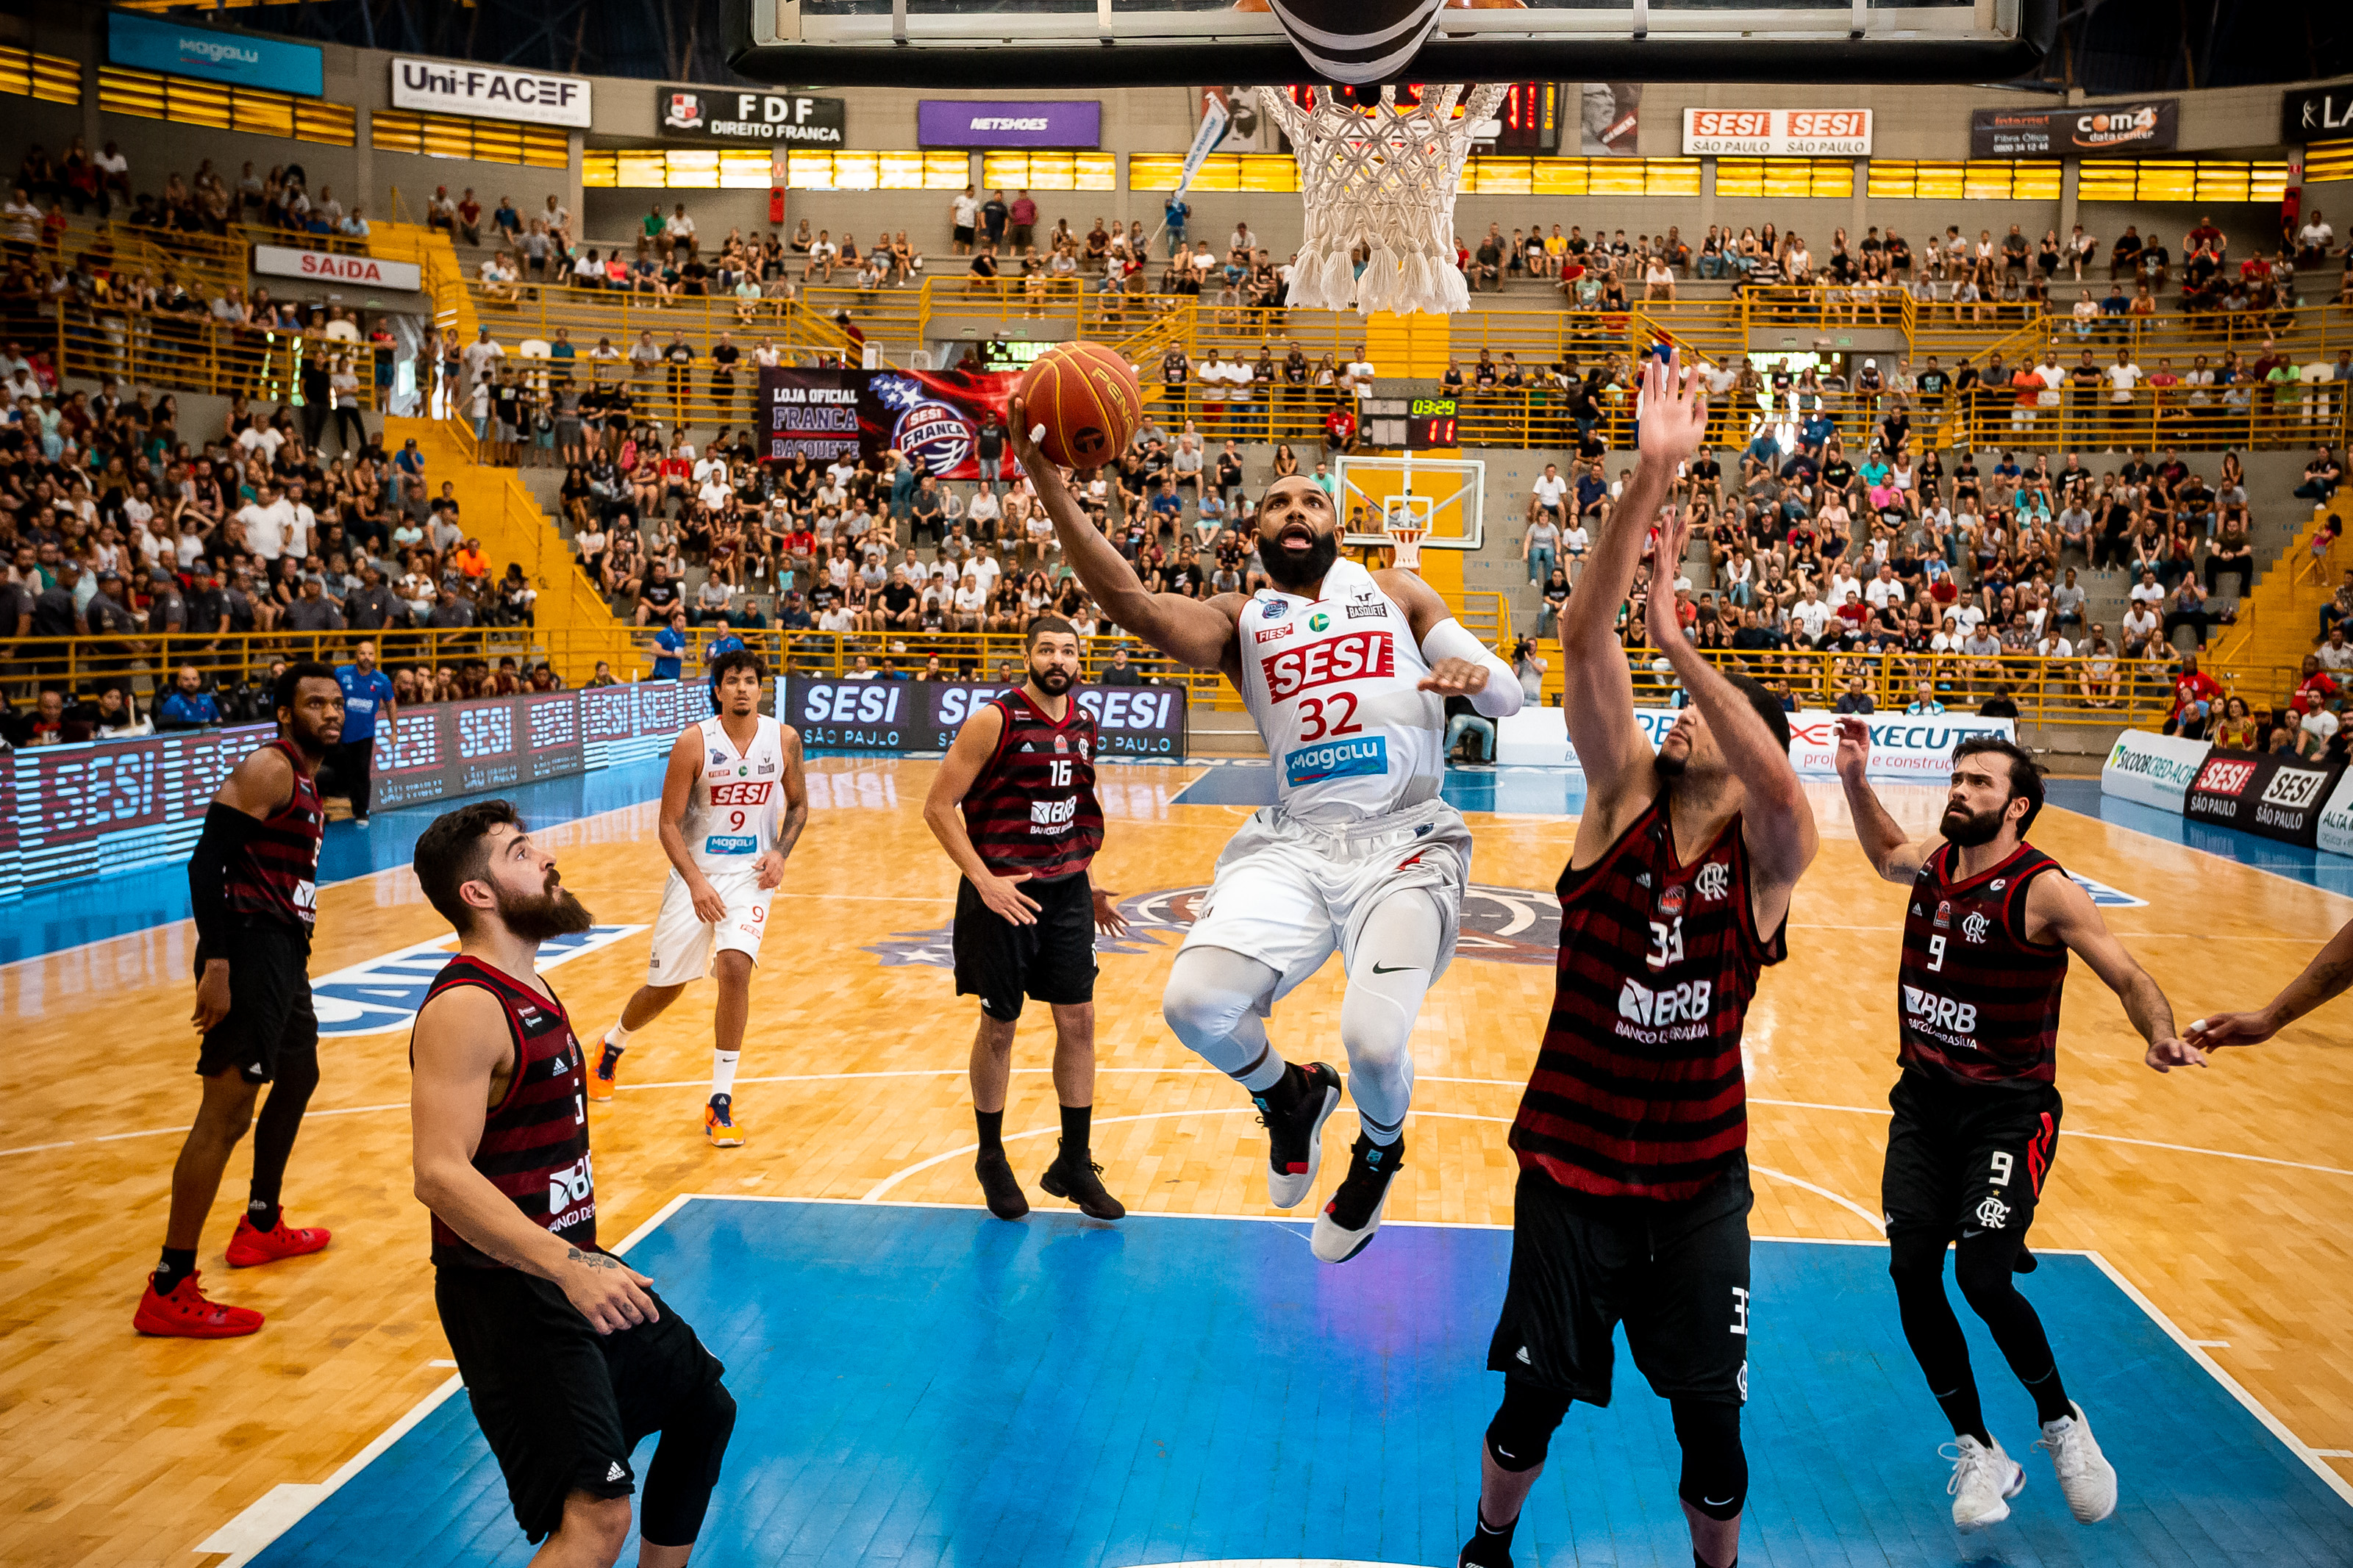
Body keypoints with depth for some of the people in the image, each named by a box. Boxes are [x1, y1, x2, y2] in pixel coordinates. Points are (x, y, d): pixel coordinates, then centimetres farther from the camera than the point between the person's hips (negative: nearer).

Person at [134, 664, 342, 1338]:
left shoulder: (305, 781, 18)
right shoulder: (268, 769, -12)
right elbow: (206, 861, -21)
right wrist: (215, 964, -27)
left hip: (284, 954, 11)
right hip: (249, 952, -11)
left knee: (298, 1079, 26)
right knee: (227, 1113, -11)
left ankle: (261, 1226, 45)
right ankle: (168, 1293, -8)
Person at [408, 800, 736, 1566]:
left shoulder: (528, 987, 12)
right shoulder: (465, 1007, -20)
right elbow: (441, 1175, -29)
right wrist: (567, 1266, -36)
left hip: (570, 1264, 10)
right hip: (505, 1287, -10)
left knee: (704, 1408, 22)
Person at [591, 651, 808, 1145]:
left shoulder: (784, 739, -4)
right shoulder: (694, 742, -13)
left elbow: (798, 804, 10)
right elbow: (669, 822, -10)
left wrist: (781, 853, -7)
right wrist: (695, 881, -21)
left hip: (750, 874, 1)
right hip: (695, 874, -1)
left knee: (735, 968, -21)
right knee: (664, 986, 10)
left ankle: (720, 1103, -10)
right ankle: (612, 1047, 45)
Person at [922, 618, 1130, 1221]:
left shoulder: (1085, 724, 6)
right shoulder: (995, 720, -13)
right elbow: (938, 805, -13)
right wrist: (984, 880, -20)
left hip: (1066, 889, 5)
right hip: (1003, 894, -5)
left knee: (1078, 1023, 5)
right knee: (999, 1028, 6)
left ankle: (1073, 1165, 17)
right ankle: (991, 1158, 25)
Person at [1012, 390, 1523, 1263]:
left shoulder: (1395, 594, 15)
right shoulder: (1241, 621, 12)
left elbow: (1508, 696, 12)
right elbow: (1130, 605, -8)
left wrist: (1476, 675, -15)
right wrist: (1047, 481, -19)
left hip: (1404, 841, -1)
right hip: (1292, 841, 2)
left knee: (1374, 1039, -23)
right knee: (1194, 1003, -21)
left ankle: (1379, 1154, 17)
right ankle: (1287, 1096, 16)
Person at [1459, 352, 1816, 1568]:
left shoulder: (1766, 852, -7)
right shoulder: (1622, 798, -6)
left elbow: (1781, 784, -33)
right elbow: (1584, 639, -19)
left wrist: (1678, 640, -36)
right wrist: (1651, 477, -29)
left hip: (1700, 1178, 0)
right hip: (1571, 1165, 1)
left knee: (1711, 1420, 11)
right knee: (1534, 1401, 14)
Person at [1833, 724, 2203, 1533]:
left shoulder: (2043, 890, -14)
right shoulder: (1932, 865, 5)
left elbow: (2129, 977, -15)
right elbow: (1886, 852, 28)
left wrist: (2161, 1036, -35)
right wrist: (1855, 779, 15)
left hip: (2008, 1110, -5)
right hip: (1924, 1099, 6)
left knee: (1982, 1276, -17)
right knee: (1911, 1272, -5)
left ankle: (2062, 1424, 14)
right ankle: (1978, 1453, 15)